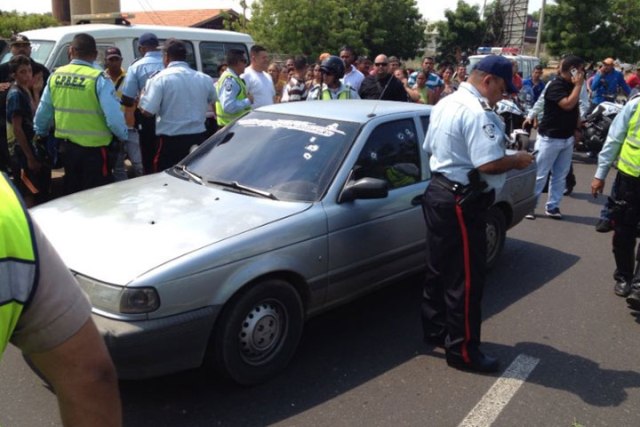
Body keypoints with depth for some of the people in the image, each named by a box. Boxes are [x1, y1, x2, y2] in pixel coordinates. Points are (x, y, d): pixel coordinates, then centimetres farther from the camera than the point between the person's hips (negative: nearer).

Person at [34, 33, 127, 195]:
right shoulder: (99, 79, -17)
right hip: (93, 148, -5)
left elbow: (42, 113, 8)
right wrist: (124, 136, -1)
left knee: (71, 195, 21)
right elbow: (114, 117, -20)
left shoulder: (55, 76, 0)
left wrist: (40, 133, 27)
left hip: (66, 146, 6)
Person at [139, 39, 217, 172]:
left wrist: (142, 97, 5)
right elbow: (212, 101, 24)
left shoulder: (161, 78, -10)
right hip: (199, 139, 4)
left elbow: (147, 111, -15)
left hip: (171, 141, -4)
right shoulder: (205, 79, 4)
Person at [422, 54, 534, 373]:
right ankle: (462, 350, 12)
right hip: (462, 203, -10)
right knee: (465, 278, 0)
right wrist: (517, 160, -8)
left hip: (437, 191, 10)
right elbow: (489, 164, -25)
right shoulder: (477, 112, -19)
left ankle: (435, 331, 33)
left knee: (439, 269, 19)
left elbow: (430, 148, 19)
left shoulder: (445, 104, 12)